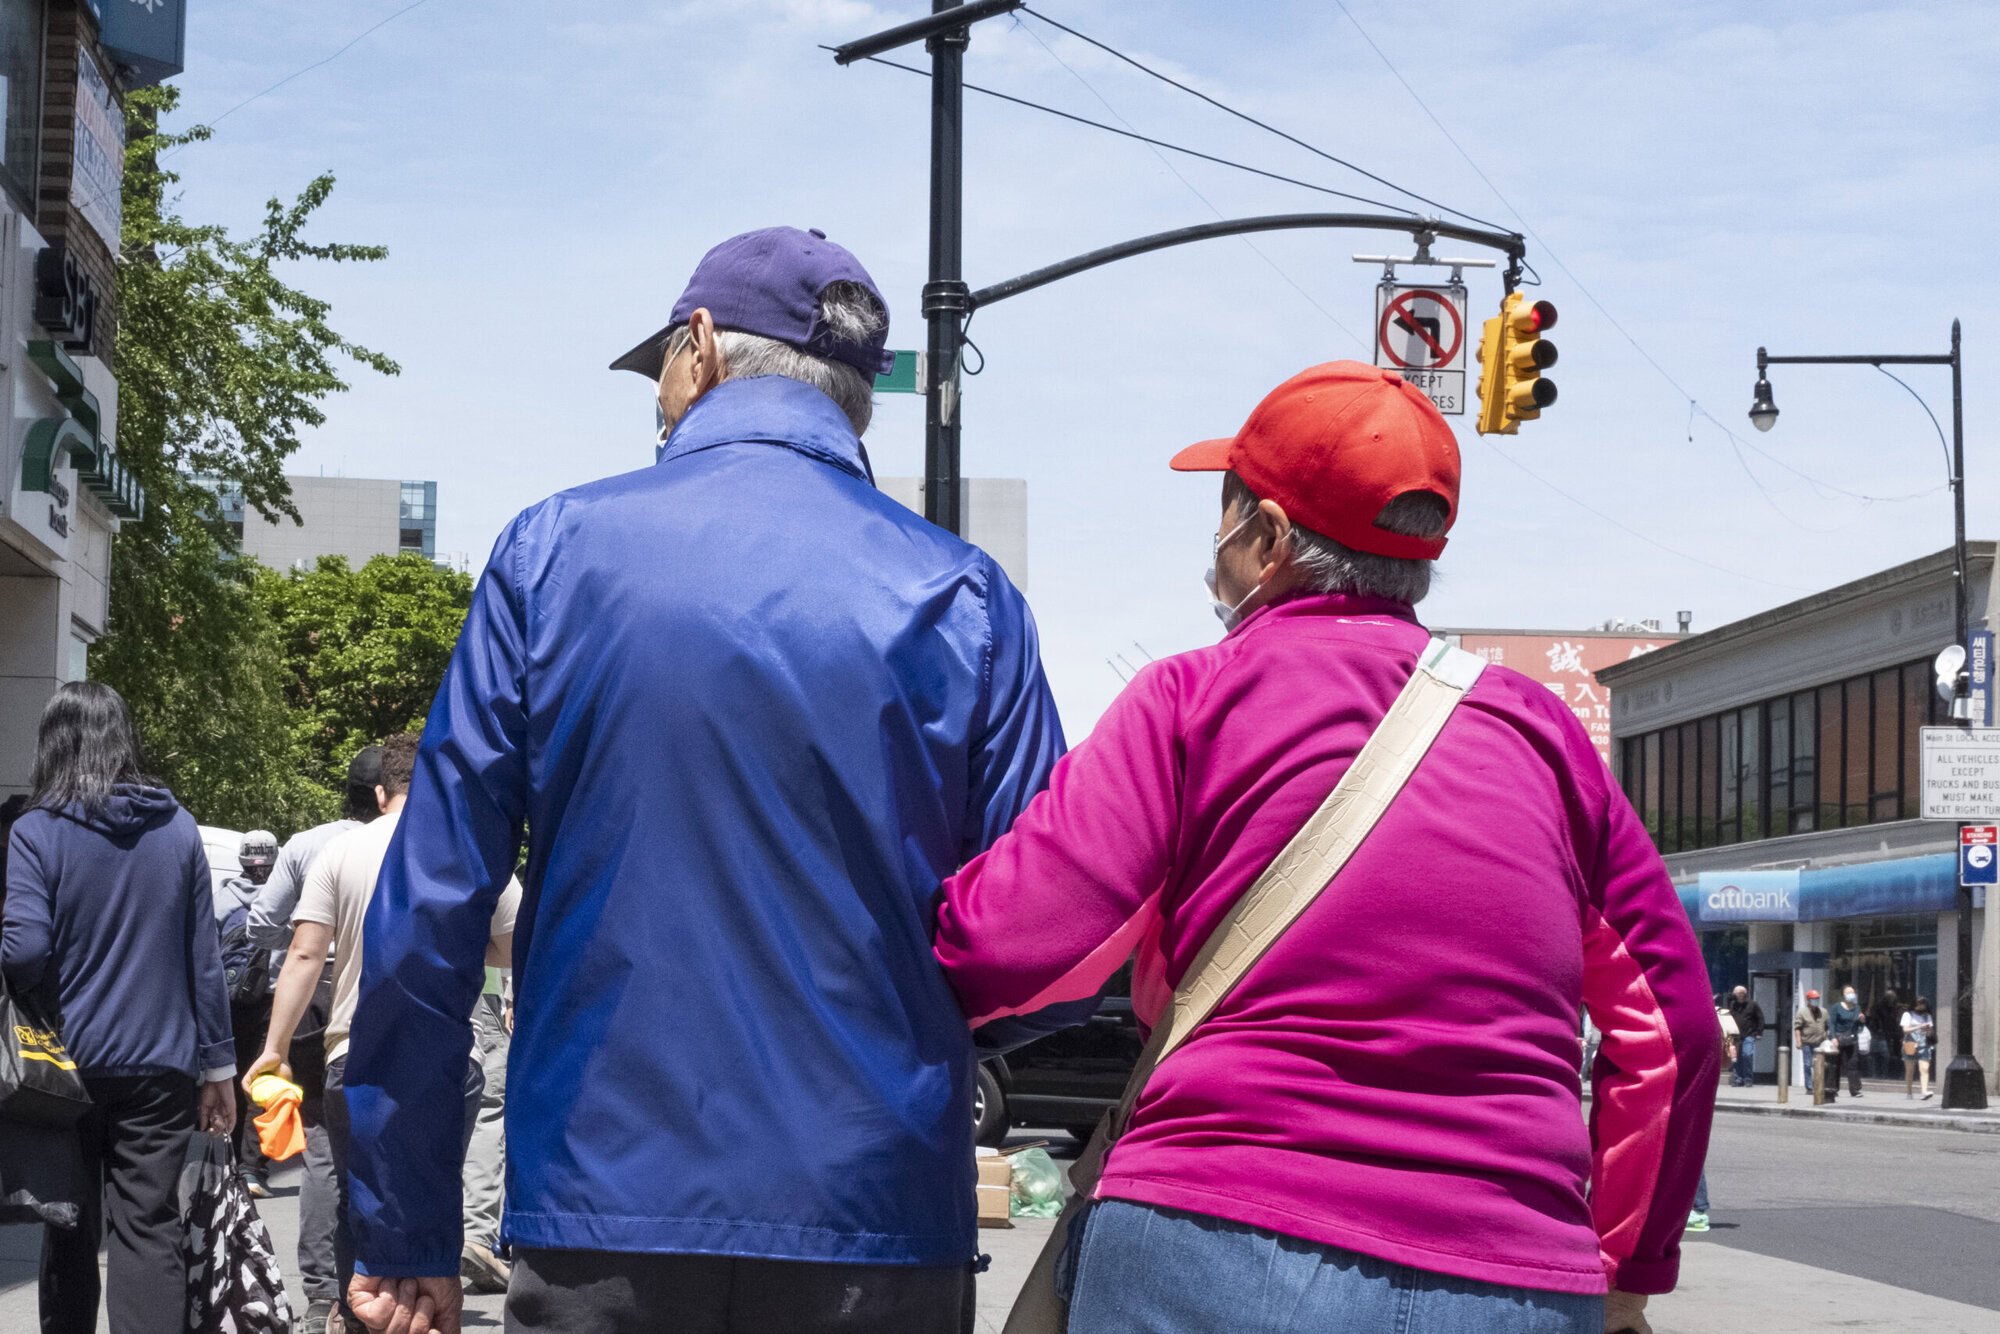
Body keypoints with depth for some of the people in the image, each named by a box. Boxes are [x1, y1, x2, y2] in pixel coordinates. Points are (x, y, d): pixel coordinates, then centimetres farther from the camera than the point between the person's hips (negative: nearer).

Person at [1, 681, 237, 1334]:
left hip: (69, 1061, -1)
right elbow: (204, 956, 3)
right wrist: (218, 1066, 8)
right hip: (161, 1064, 1)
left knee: (70, 1227, 12)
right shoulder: (177, 828, 3)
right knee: (150, 1230, -1)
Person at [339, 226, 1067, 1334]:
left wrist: (406, 1236, 5)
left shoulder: (553, 550, 0)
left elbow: (429, 908, -2)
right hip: (877, 1238, 0)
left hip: (602, 1221, 0)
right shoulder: (960, 598, -1)